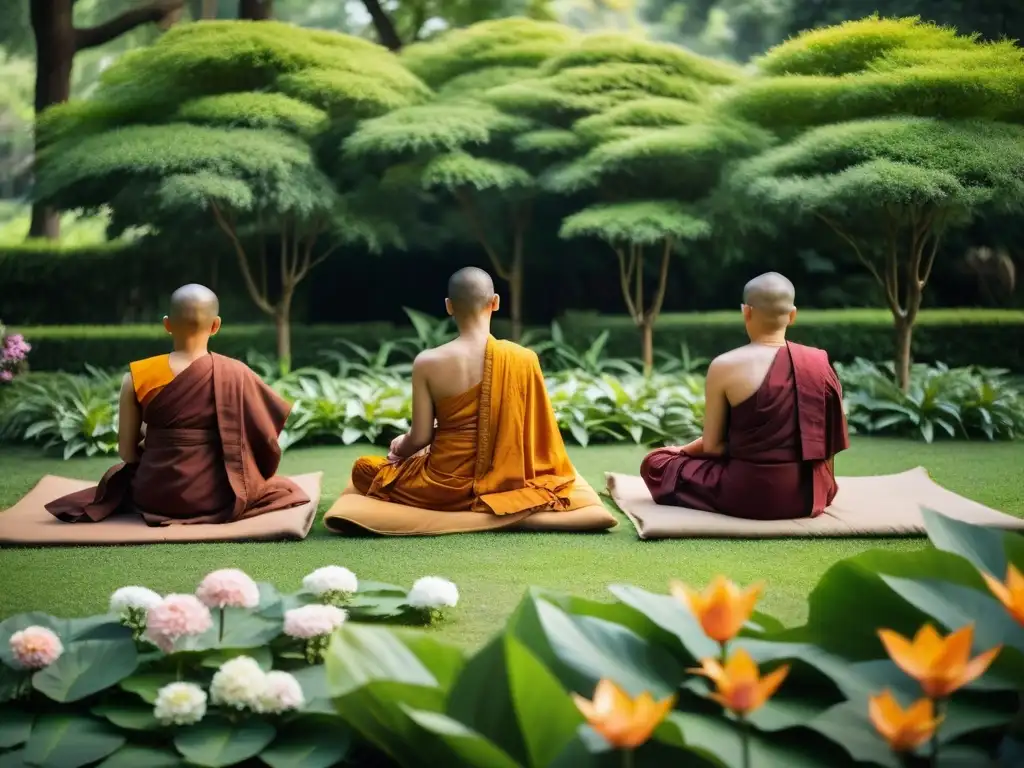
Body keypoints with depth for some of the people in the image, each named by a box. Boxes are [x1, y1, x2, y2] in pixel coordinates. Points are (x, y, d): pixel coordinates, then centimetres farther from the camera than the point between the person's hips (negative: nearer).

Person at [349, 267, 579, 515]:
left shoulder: (427, 363, -15)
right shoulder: (524, 358, -11)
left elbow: (420, 438, -9)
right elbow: (537, 434, -2)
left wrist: (399, 448, 15)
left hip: (447, 484, -5)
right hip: (506, 481, 5)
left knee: (363, 468, 22)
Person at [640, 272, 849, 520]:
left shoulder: (725, 366, -14)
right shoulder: (819, 363, -3)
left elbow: (712, 445, -8)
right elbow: (828, 442, 4)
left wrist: (682, 450, 13)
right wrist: (823, 493, 18)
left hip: (750, 494, -6)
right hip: (809, 495, 6)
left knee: (655, 463, 13)